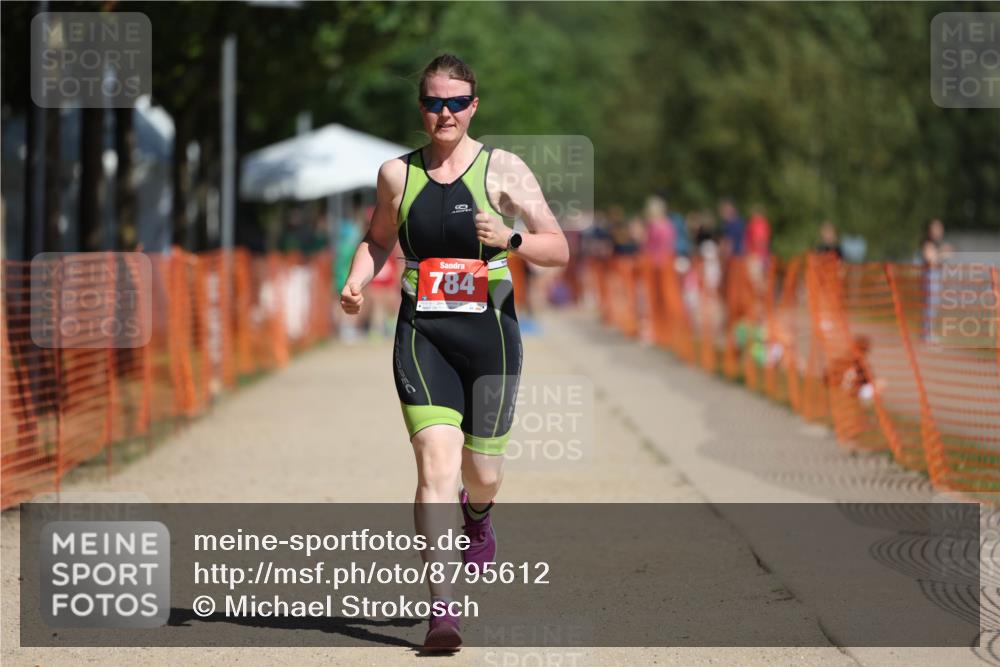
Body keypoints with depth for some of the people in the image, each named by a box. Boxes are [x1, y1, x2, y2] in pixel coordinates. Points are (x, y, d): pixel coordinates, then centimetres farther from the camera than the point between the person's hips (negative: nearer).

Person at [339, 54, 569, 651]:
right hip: (422, 334, 0)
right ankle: (443, 607, -15)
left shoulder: (503, 169, -1)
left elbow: (560, 249, -3)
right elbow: (379, 240, 23)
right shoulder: (398, 174, 6)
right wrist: (357, 282, 3)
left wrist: (510, 240, -22)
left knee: (482, 472, 11)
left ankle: (477, 513, 51)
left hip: (489, 332, 0)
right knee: (436, 466, -15)